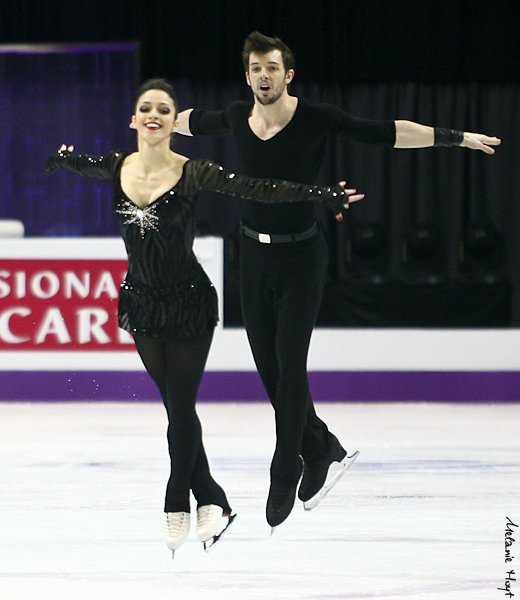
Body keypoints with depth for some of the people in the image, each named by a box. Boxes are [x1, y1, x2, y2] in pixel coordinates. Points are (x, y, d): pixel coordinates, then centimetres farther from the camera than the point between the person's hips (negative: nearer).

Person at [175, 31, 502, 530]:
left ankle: (284, 478, 3)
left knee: (289, 367, -7)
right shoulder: (236, 118, 0)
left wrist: (457, 138, -18)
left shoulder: (316, 120, -12)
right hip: (254, 255, 4)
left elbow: (386, 133, -14)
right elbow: (193, 121, 22)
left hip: (300, 257, -4)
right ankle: (321, 449, 28)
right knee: (268, 367, 6)